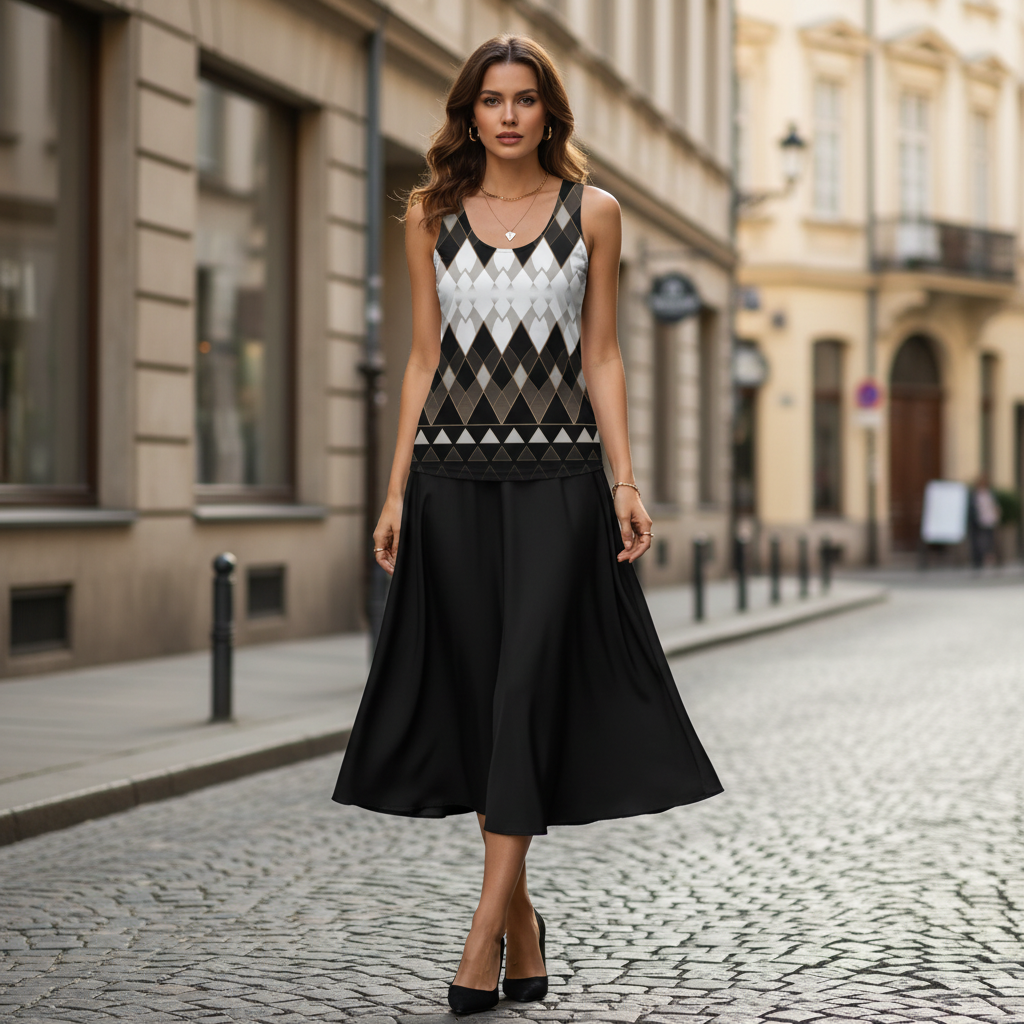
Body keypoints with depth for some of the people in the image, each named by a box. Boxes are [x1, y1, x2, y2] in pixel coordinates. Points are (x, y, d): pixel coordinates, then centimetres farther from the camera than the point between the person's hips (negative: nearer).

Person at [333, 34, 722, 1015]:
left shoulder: (592, 212, 5)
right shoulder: (432, 216, 9)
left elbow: (601, 355, 5)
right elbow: (424, 358, 10)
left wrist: (626, 480, -5)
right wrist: (396, 491, 5)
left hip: (558, 475, -2)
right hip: (455, 473, 2)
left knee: (528, 680, -11)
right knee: (476, 688, 4)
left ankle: (487, 921, -9)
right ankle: (521, 915, 17)